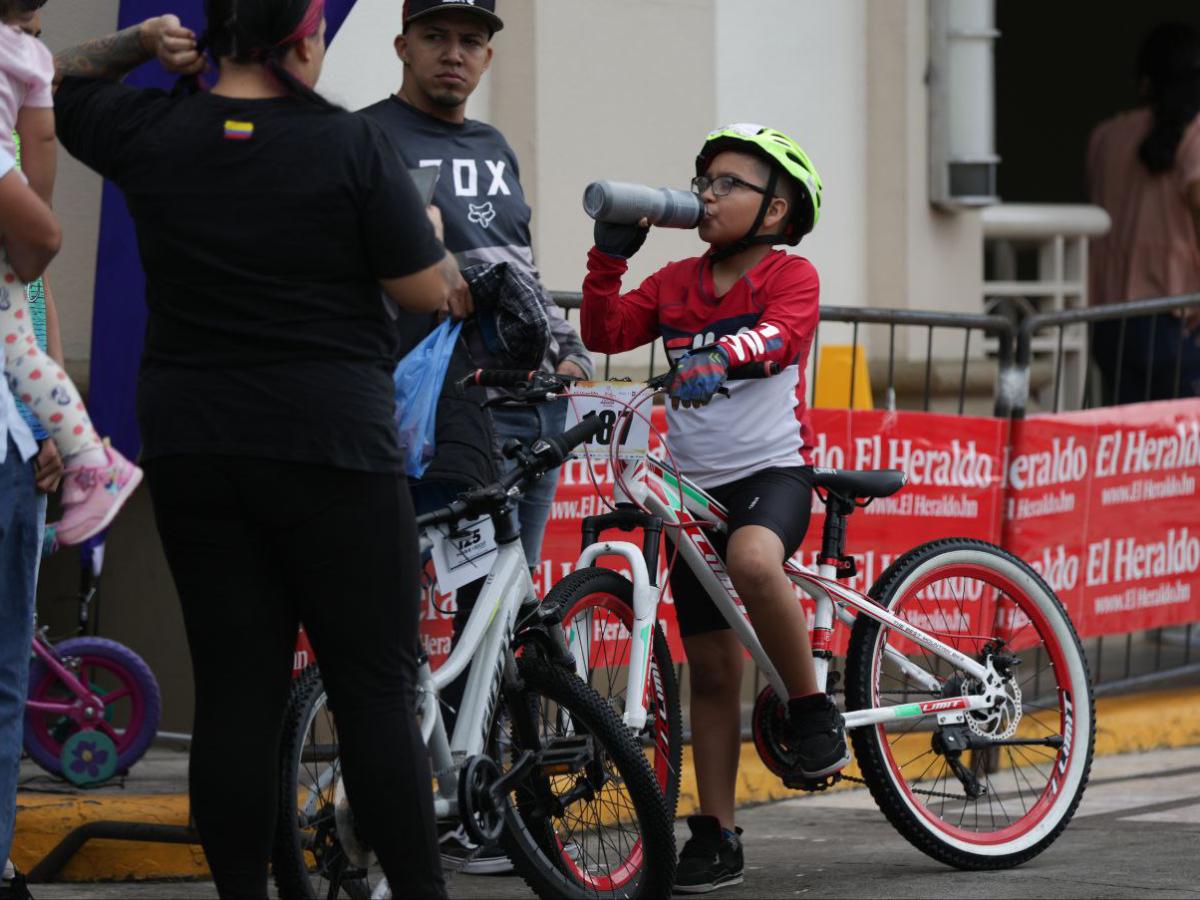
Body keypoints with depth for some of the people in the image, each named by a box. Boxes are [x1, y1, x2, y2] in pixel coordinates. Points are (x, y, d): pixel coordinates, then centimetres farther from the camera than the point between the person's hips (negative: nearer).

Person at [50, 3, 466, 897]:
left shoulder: (151, 133, 1)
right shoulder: (351, 145, -10)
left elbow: (53, 84, 21)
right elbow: (428, 292, -6)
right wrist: (431, 236, 14)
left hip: (192, 450, 4)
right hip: (332, 447, -4)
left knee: (234, 690, 5)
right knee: (375, 687, 0)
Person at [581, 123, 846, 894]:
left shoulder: (790, 275, -2)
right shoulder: (675, 283, 12)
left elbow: (782, 336, -21)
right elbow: (605, 333, 3)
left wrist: (721, 351, -38)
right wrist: (609, 256, -7)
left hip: (772, 469, -5)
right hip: (694, 483, 5)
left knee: (753, 561, -39)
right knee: (712, 664, 5)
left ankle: (814, 711, -19)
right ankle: (717, 833, 11)